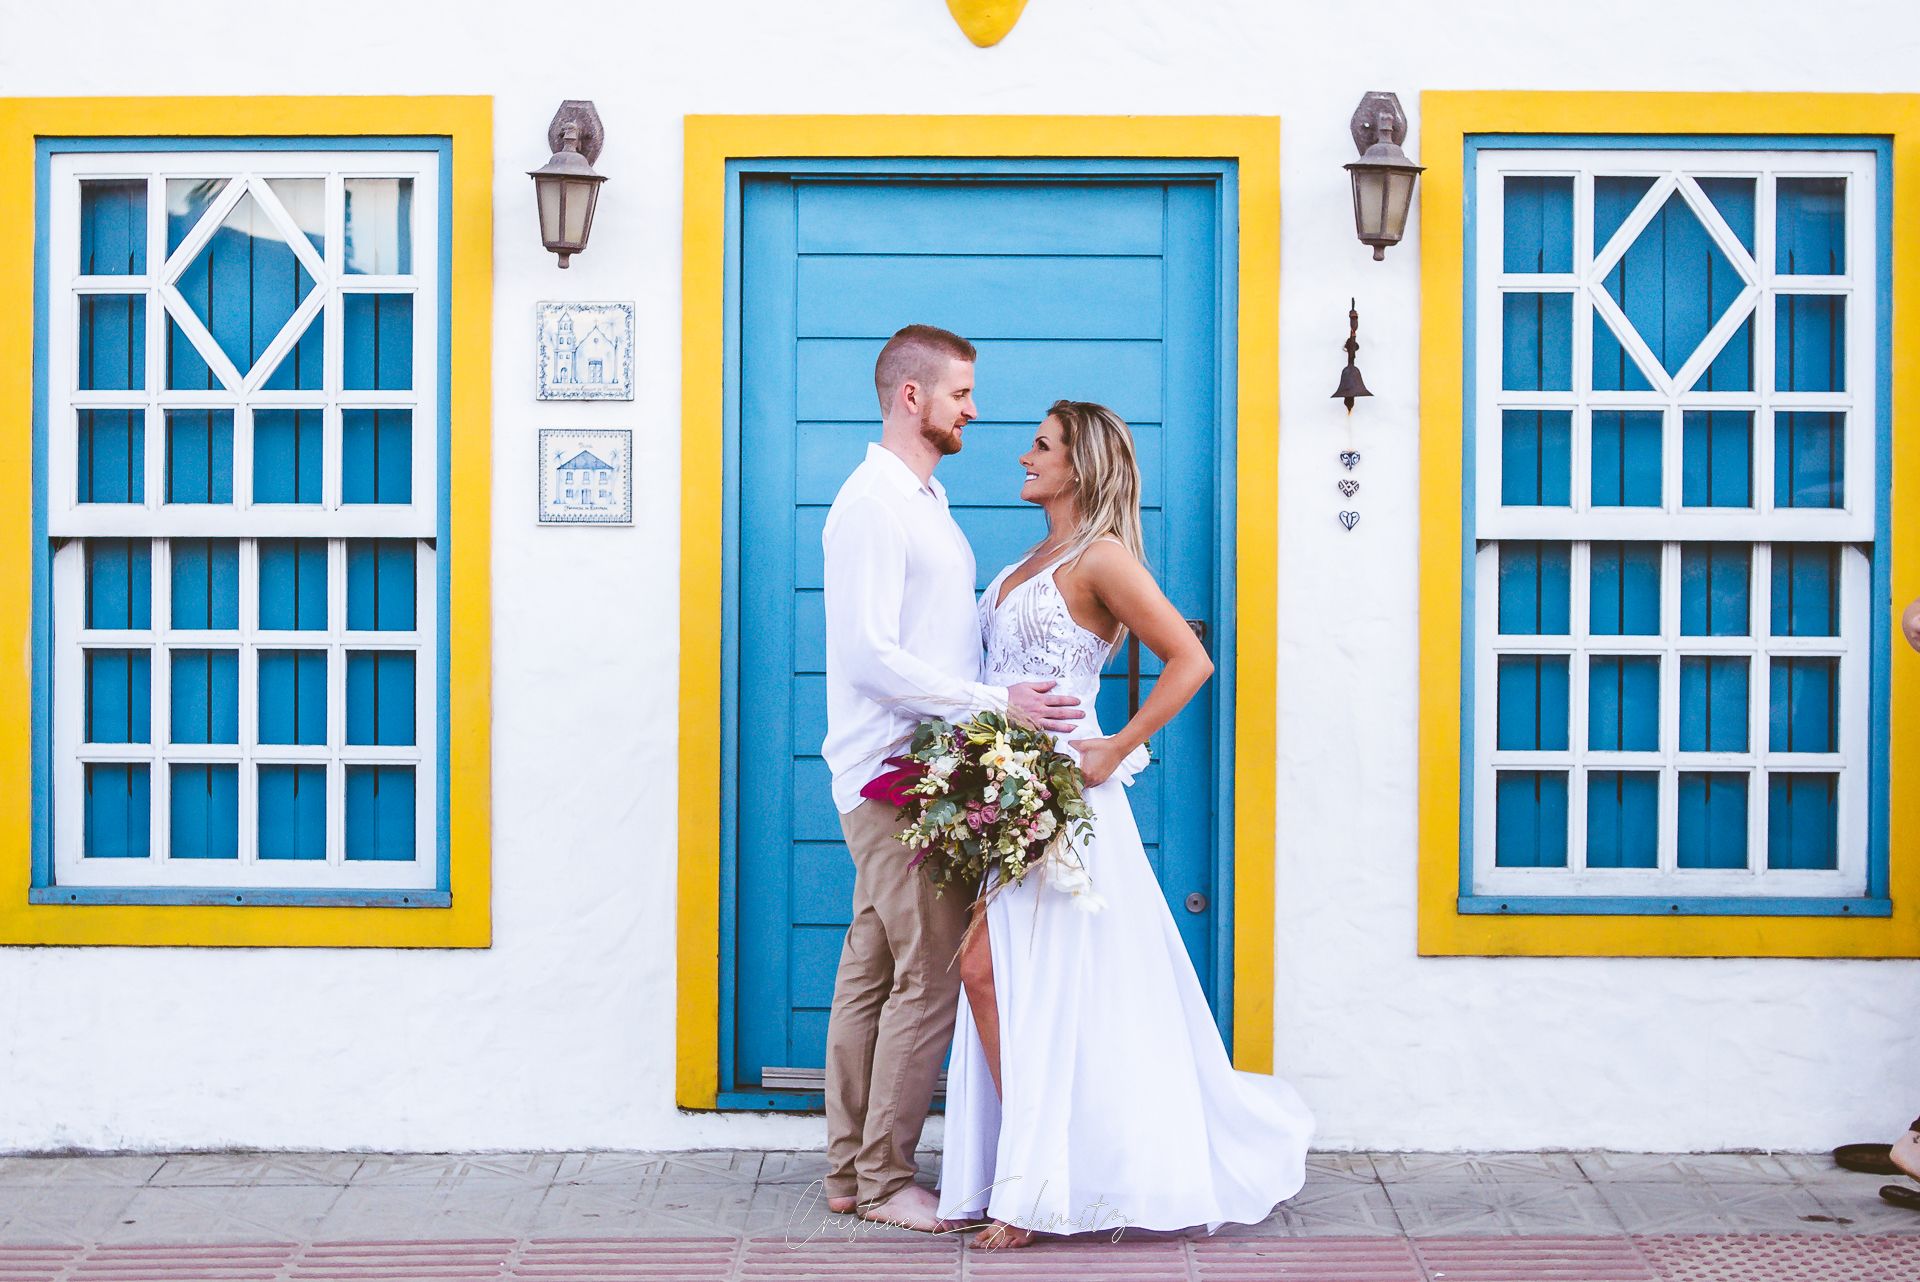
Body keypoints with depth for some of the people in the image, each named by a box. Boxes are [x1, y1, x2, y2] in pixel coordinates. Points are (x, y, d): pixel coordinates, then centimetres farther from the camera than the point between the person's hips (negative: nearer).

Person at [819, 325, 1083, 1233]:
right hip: (895, 774, -10)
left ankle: (850, 1171, 19)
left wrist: (1004, 705, 12)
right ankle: (885, 1178, 2)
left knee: (872, 972, 12)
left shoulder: (924, 502, 19)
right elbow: (871, 657, -21)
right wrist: (995, 701, -21)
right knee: (929, 978, -7)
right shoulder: (871, 505, -13)